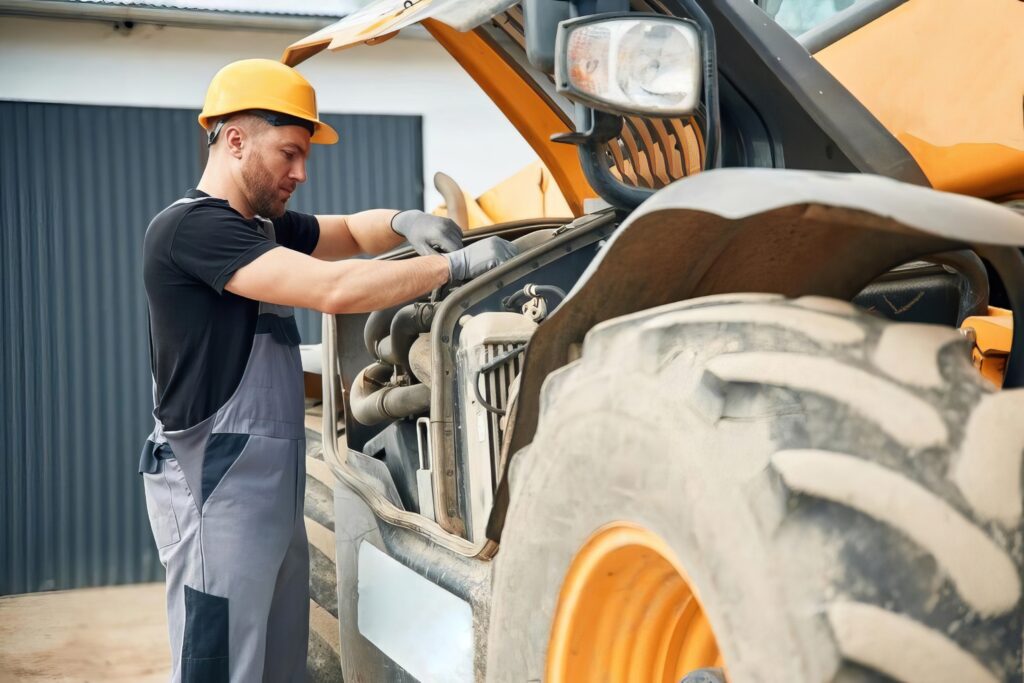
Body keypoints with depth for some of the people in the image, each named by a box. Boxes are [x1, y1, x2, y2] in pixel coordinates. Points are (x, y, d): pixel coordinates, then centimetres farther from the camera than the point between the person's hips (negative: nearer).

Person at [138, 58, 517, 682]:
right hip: (215, 486, -9)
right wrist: (457, 264, -19)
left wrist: (405, 223, 1)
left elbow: (350, 232, 25)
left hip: (272, 483, 9)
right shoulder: (191, 227, -16)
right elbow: (333, 289, -25)